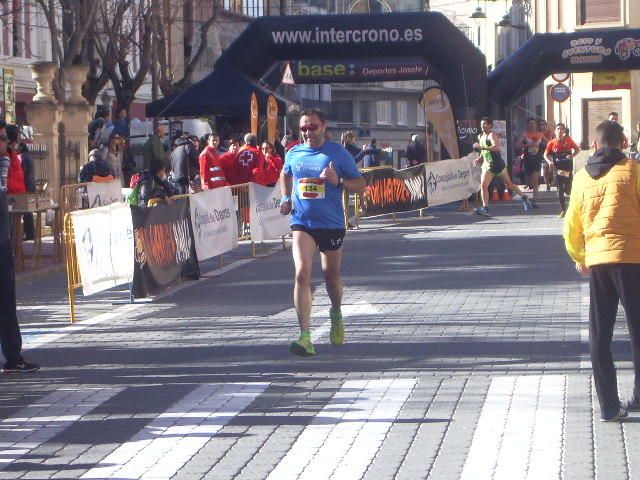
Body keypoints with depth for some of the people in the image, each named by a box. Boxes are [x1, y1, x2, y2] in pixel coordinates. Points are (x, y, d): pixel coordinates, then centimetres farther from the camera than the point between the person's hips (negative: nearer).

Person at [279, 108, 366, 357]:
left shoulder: (338, 154, -4)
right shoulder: (293, 154, 5)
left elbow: (360, 185, -1)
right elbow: (285, 175, 27)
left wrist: (339, 181, -19)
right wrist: (286, 199, 12)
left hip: (331, 224, -1)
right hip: (302, 223, 1)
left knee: (331, 275, 15)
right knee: (302, 274, -16)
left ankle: (336, 315, 47)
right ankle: (305, 336, -21)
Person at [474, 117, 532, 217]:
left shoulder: (492, 135, -14)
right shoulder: (480, 137, 11)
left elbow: (496, 147, -32)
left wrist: (481, 147, -37)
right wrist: (480, 158, 10)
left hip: (498, 164, -7)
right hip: (487, 165, 7)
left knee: (509, 184, 6)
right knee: (483, 185, -10)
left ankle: (524, 198, 23)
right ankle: (485, 208, -14)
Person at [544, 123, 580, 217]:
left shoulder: (568, 140, -3)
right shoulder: (551, 143, -4)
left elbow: (577, 149, 8)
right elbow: (546, 154, 3)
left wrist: (572, 156, -10)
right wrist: (549, 162, -16)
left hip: (567, 168, 0)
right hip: (557, 168, 0)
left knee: (568, 190, 2)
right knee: (560, 190, -2)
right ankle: (563, 210, 10)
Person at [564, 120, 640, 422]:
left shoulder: (582, 177, 9)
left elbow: (572, 224, 14)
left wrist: (578, 258, 29)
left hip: (597, 259, 3)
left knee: (599, 335, 8)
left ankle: (609, 406, 6)